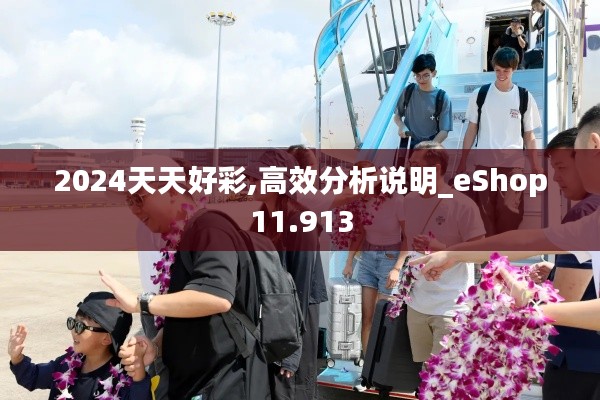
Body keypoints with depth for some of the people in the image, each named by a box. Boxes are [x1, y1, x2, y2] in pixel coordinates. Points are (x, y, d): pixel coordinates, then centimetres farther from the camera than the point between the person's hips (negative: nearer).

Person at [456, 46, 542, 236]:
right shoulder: (480, 94, 3)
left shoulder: (524, 97, 3)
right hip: (484, 162, 1)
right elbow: (471, 130, 8)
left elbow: (529, 136, 7)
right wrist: (462, 162, 4)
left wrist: (536, 168, 4)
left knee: (510, 212, -8)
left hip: (513, 164, -1)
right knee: (487, 212, 3)